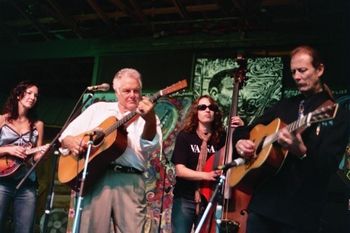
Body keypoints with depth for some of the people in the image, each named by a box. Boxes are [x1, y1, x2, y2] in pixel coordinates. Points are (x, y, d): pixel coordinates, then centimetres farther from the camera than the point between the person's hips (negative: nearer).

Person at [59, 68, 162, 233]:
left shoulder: (147, 117, 11)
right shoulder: (98, 109, 18)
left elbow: (151, 146, -9)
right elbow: (67, 134, 19)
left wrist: (150, 120, -28)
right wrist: (70, 141, -5)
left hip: (130, 181, -1)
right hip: (95, 177, 1)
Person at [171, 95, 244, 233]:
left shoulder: (222, 137, 3)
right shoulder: (185, 136, -4)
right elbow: (180, 170, -11)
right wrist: (207, 175, -24)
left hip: (210, 200, 2)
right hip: (185, 200, -2)